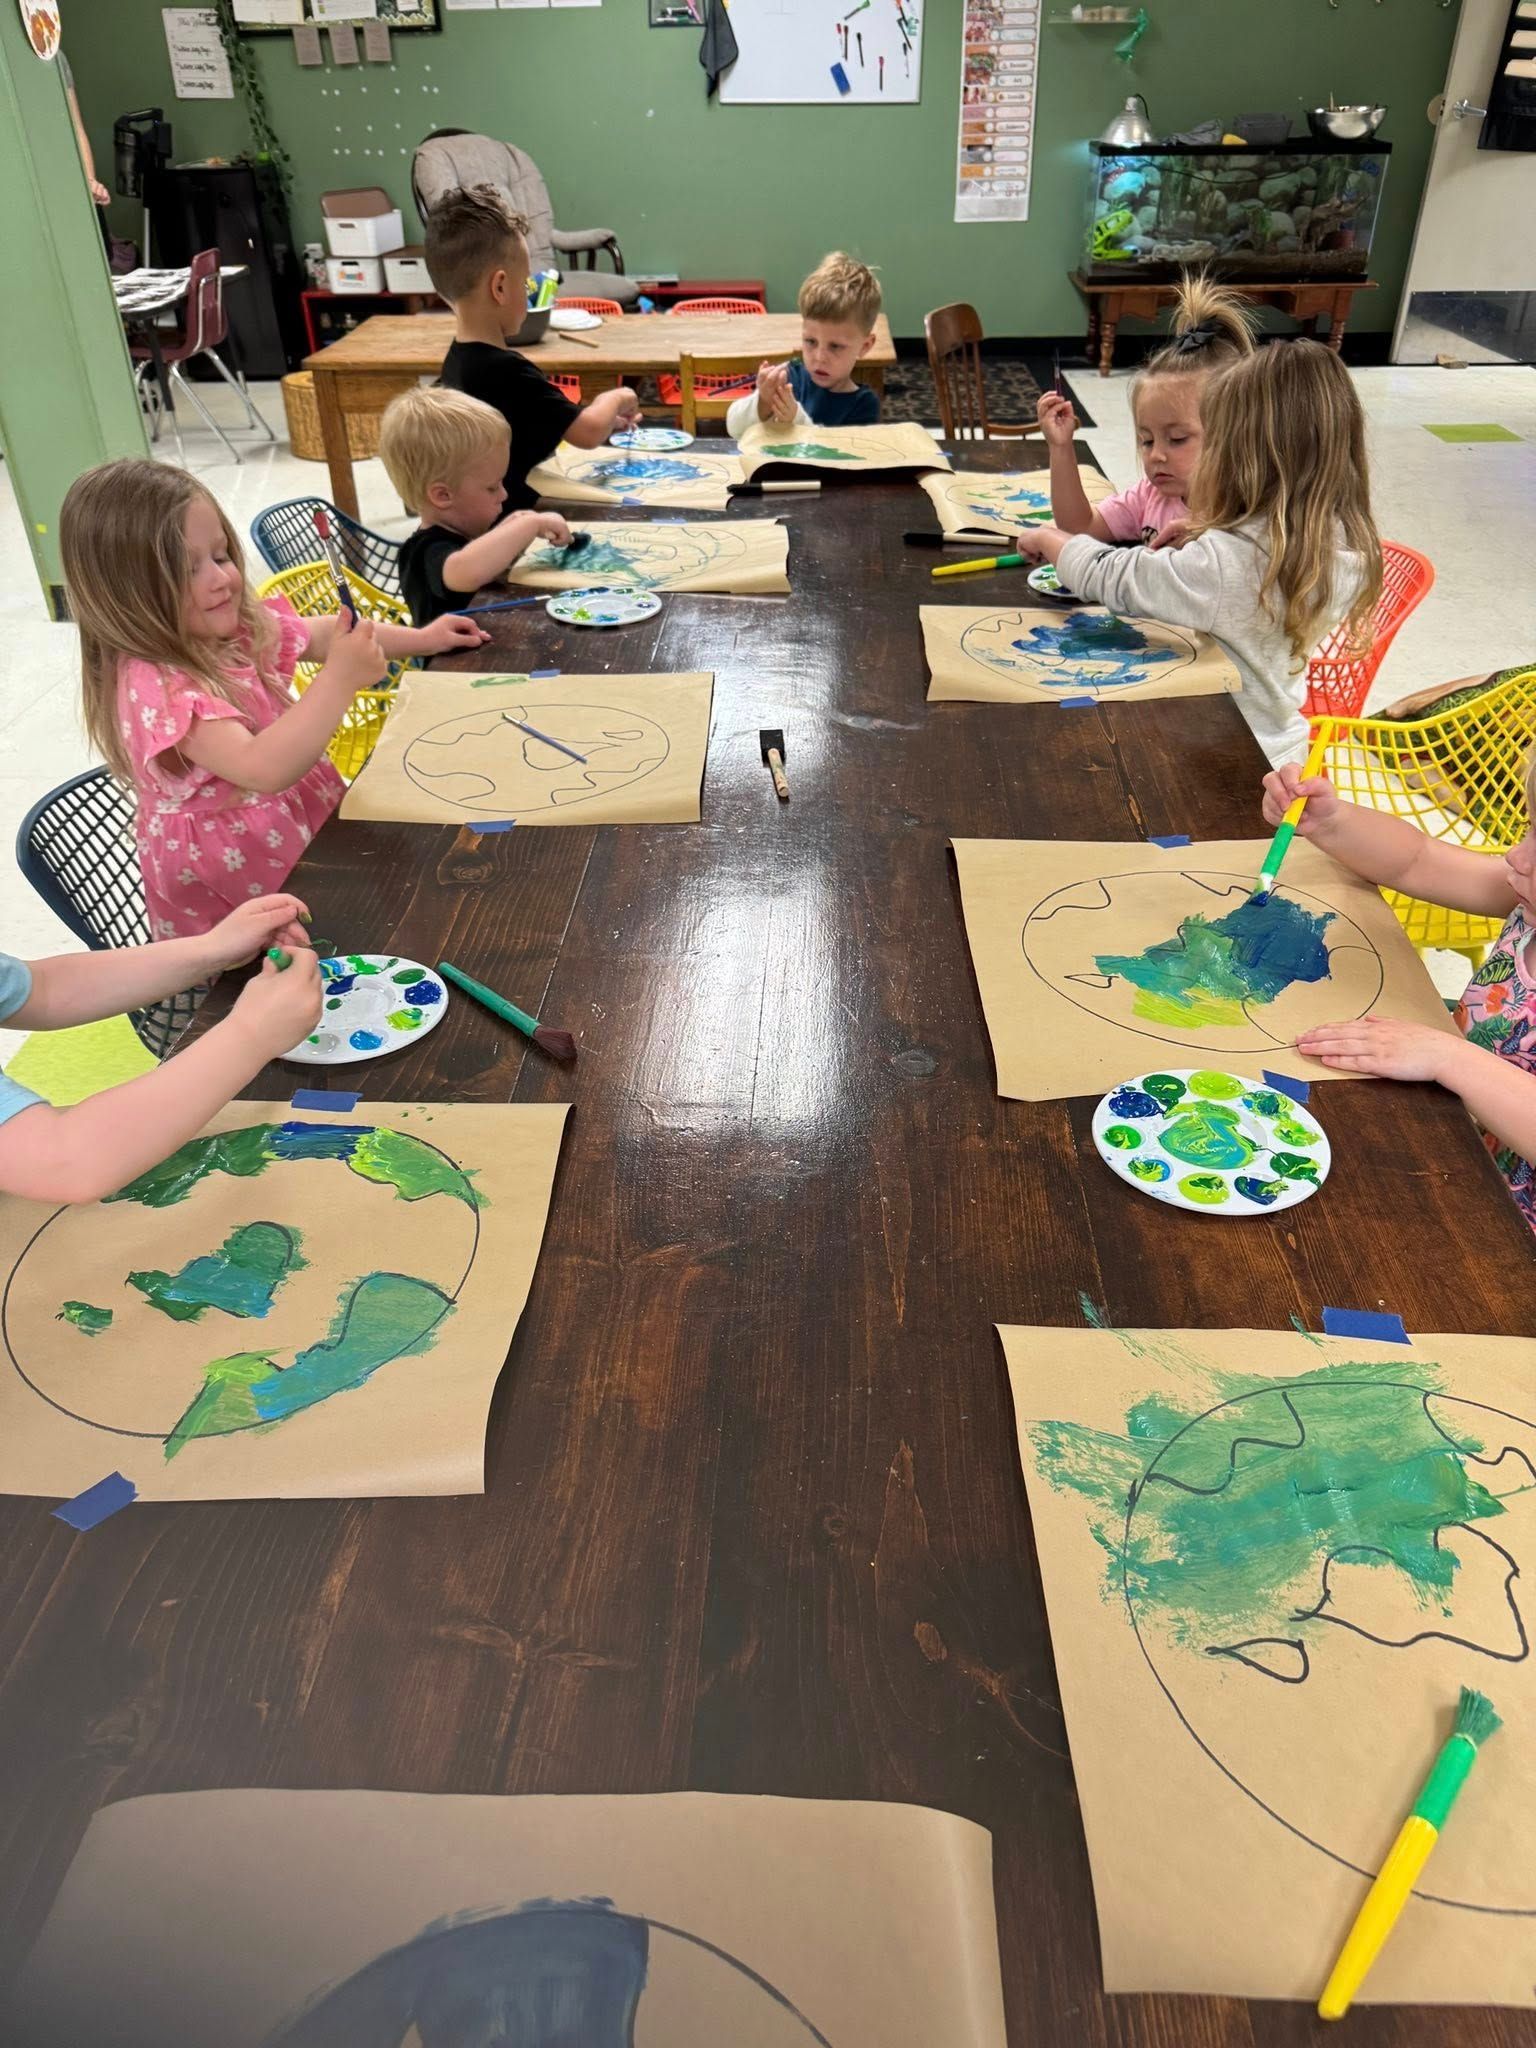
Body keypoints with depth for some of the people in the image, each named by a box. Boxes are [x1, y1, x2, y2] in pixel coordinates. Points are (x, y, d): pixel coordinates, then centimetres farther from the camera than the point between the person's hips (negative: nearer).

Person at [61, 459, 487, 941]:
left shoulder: (236, 627, -1)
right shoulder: (155, 686, -27)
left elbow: (323, 634, 19)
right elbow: (262, 769, -40)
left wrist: (420, 639, 20)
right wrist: (340, 679, -40)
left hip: (310, 827, 8)